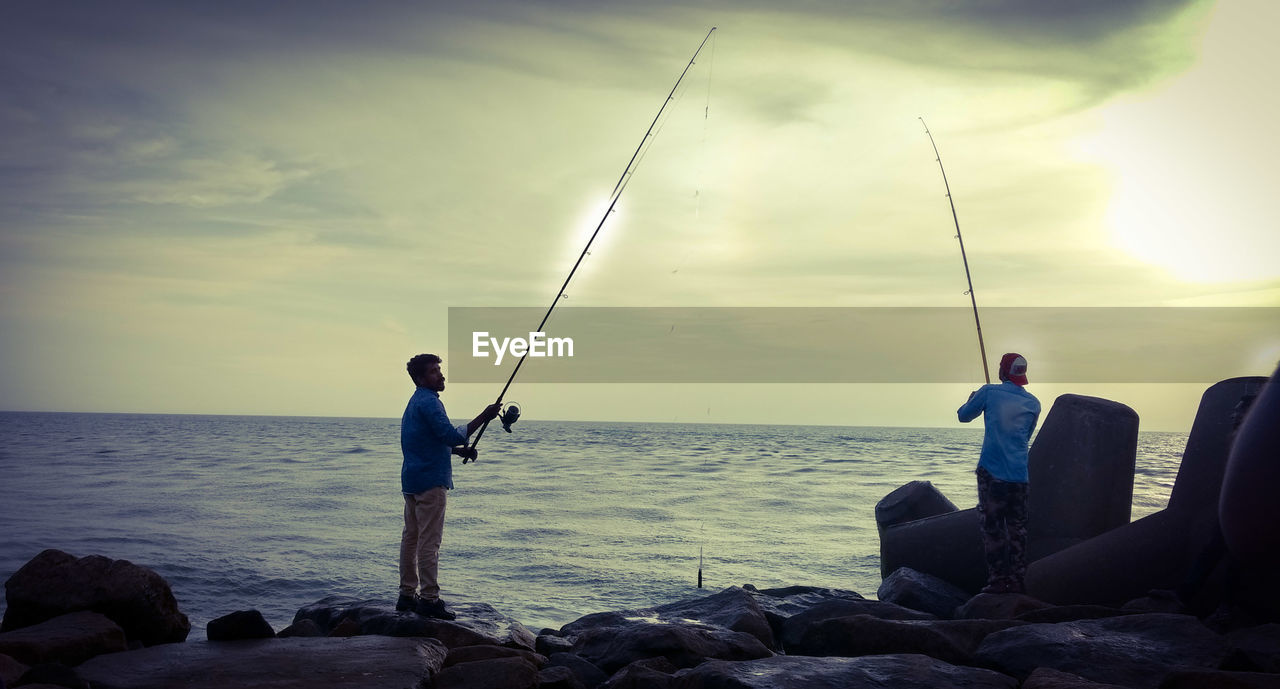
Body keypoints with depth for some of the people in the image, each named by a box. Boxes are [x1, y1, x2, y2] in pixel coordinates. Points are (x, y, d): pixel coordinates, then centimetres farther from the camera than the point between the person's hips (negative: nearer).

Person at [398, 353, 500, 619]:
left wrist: (459, 450, 14)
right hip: (429, 480, -10)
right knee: (429, 541, -8)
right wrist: (483, 418, -18)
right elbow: (452, 435, -22)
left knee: (411, 537, 12)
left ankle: (407, 594, 17)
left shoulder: (417, 401, 19)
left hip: (412, 479, 10)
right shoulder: (428, 402, -14)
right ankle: (429, 598, -6)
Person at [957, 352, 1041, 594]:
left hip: (991, 472, -3)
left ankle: (998, 580, -2)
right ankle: (1017, 581, 9)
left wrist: (972, 399, 31)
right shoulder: (1033, 403, 8)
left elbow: (963, 415, 11)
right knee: (1017, 528, 9)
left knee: (992, 526, 1)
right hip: (1020, 475, 3)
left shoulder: (989, 392, -2)